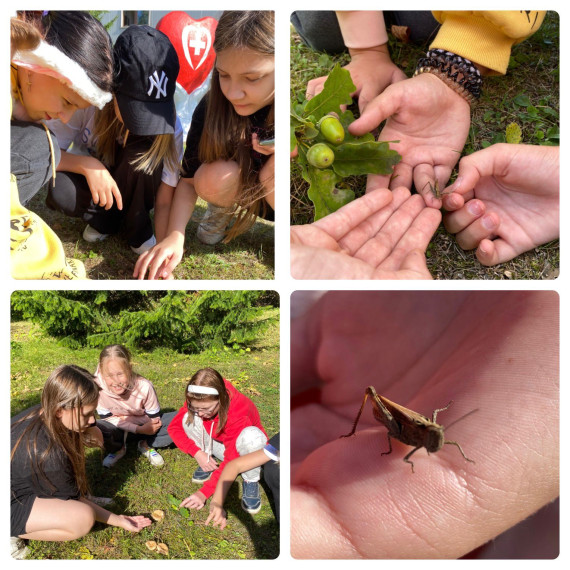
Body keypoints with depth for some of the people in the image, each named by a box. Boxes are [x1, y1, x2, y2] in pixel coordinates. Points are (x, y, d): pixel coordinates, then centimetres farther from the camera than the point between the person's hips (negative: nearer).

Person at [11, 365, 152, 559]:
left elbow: (94, 436, 6)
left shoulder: (43, 413, -15)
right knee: (83, 518, -31)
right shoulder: (47, 453, -37)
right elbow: (72, 499, -19)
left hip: (20, 482, 8)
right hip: (13, 505, -8)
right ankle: (14, 534, -9)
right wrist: (118, 520, -12)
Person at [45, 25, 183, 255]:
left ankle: (137, 228, -11)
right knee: (59, 191, -34)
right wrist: (88, 165, -39)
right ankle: (106, 219, -2)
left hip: (133, 189, 0)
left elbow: (165, 202, -27)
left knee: (144, 149, -33)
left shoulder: (170, 126, -27)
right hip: (89, 176, 0)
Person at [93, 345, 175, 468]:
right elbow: (107, 417, -17)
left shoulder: (144, 386, -30)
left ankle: (145, 445, 0)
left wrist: (123, 418, -24)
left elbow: (154, 418, -16)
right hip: (117, 427, 0)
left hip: (144, 425, 0)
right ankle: (117, 449, -1)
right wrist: (139, 429, -27)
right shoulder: (98, 387, -30)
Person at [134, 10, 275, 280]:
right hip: (249, 188, 2)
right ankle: (223, 210, 4)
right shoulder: (213, 107, -21)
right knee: (214, 178, -30)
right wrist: (175, 235, -29)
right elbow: (190, 179, -14)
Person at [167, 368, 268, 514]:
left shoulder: (239, 413, -38)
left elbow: (231, 462, -35)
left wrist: (204, 493, -41)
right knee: (189, 419, -22)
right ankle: (209, 462, -3)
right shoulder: (198, 403, -23)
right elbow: (174, 427, -14)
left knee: (251, 436, -41)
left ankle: (250, 481, -15)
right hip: (219, 445, 4)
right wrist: (198, 453, -26)